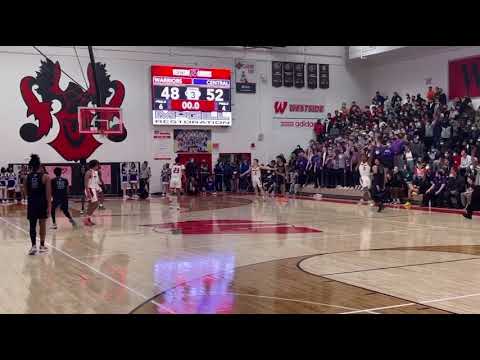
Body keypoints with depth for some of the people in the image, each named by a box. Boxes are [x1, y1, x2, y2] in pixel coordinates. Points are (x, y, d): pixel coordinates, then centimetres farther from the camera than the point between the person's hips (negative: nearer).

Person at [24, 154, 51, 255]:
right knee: (42, 225, 12)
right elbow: (48, 193, -10)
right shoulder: (45, 176, -7)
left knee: (32, 225, 4)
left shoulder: (27, 177, 0)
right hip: (42, 203, -1)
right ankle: (42, 246, 21)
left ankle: (33, 246, -10)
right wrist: (49, 206, -8)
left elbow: (26, 192, 5)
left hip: (31, 203, 1)